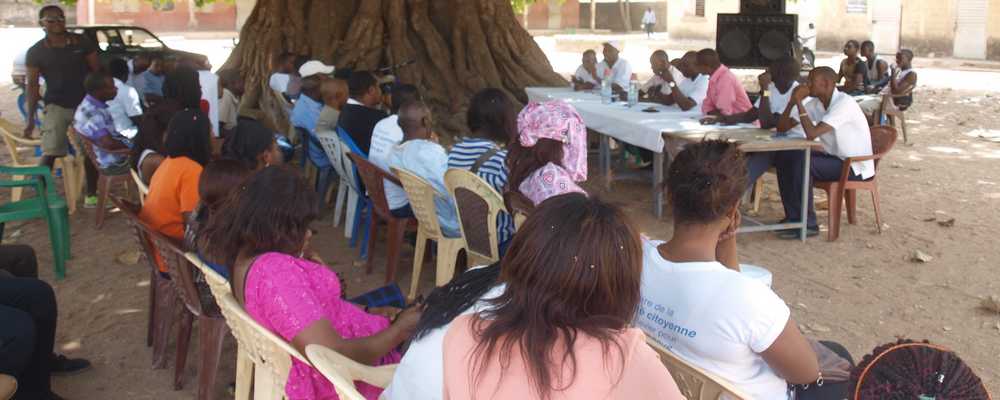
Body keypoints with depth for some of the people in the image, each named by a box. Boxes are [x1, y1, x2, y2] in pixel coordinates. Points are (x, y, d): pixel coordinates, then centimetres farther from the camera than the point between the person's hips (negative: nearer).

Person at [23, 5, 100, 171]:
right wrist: (30, 118, -3)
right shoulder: (35, 52, -3)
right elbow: (33, 85, 0)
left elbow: (98, 71, 5)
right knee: (49, 153, -10)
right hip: (56, 106, -1)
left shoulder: (82, 42, 0)